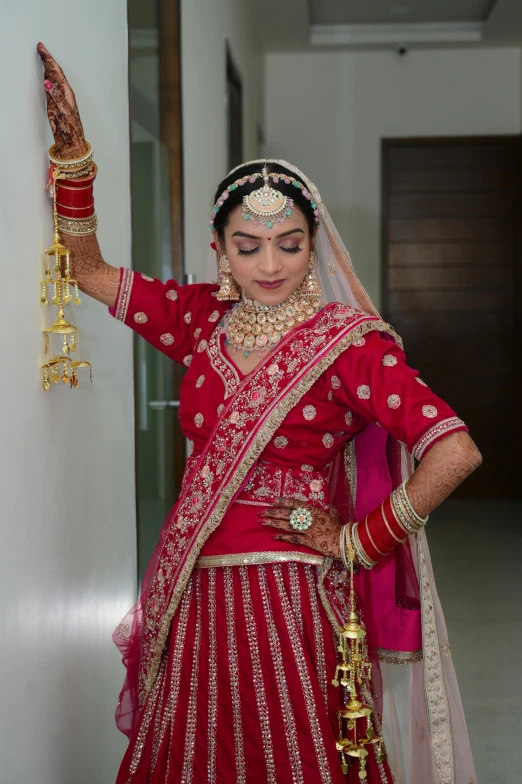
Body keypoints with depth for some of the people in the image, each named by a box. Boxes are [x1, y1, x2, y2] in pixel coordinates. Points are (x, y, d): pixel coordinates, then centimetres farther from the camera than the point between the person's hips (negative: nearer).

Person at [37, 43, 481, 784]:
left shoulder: (348, 339, -11)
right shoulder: (205, 319, 6)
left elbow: (456, 452, -19)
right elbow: (91, 271, 13)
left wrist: (359, 541, -11)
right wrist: (72, 150, 4)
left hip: (288, 597, -5)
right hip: (194, 594, 5)